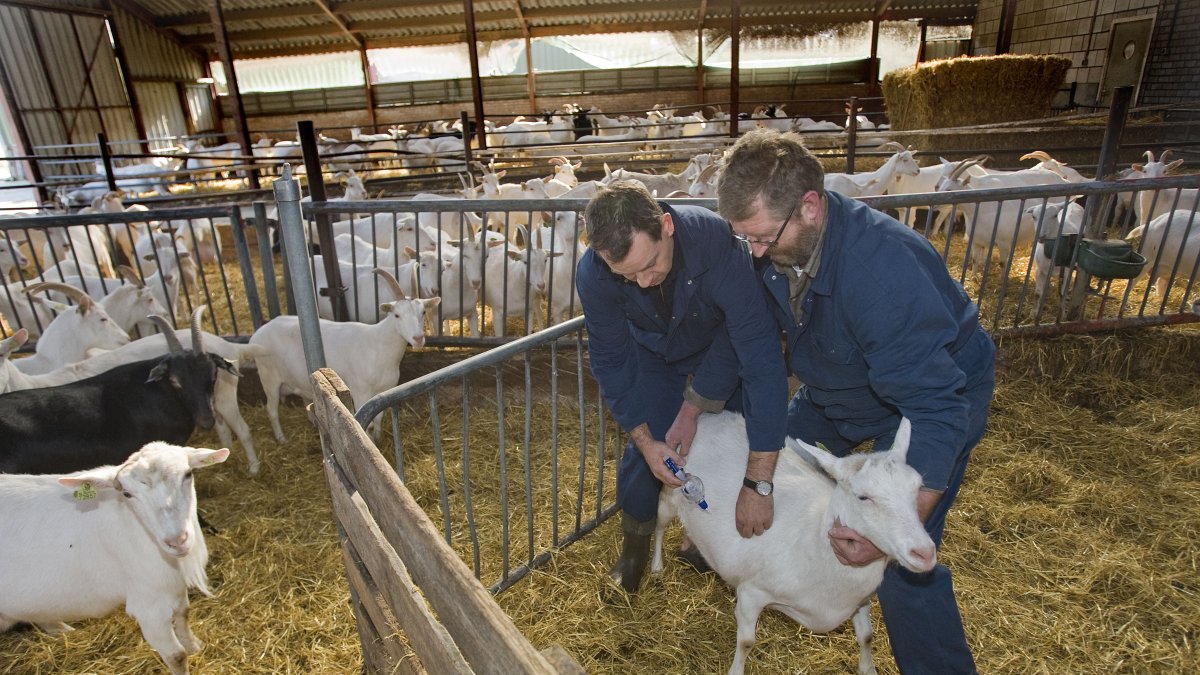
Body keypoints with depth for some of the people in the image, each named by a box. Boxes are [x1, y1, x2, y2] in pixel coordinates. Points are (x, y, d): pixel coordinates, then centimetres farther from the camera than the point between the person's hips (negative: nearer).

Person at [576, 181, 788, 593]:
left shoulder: (717, 245, -43)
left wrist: (758, 485, -43)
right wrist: (645, 440, -24)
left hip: (721, 347, -1)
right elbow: (610, 362, -18)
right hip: (653, 355, 1)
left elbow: (762, 361, -43)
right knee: (641, 452, -5)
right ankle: (634, 545, 24)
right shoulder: (592, 274, -33)